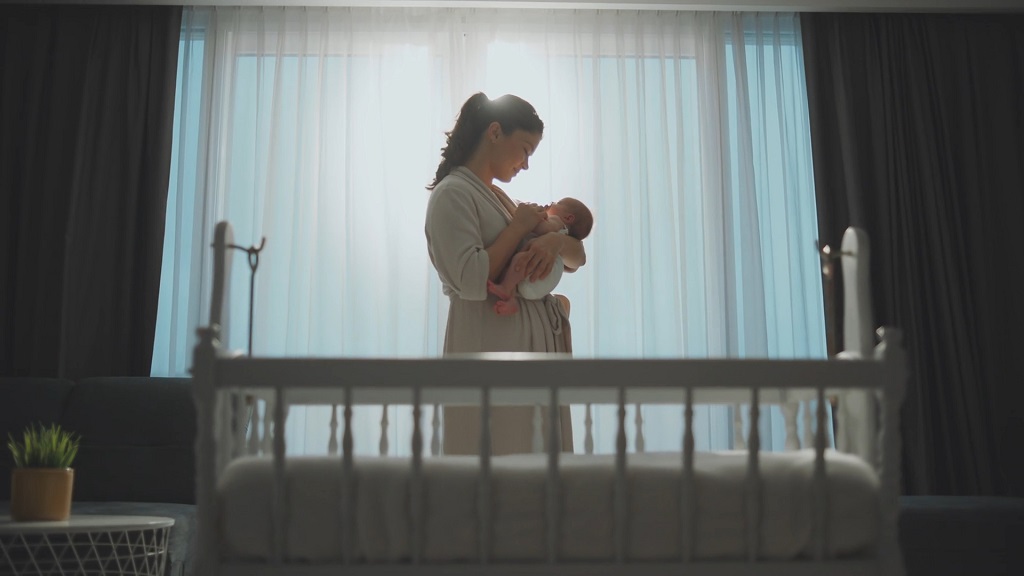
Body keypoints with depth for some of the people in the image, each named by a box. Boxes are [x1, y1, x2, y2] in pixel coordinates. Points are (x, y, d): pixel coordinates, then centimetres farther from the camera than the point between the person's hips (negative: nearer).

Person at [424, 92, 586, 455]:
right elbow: (471, 281, -21)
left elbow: (577, 258, 16)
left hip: (533, 344, 8)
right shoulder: (452, 193, -7)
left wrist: (554, 241, -7)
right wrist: (520, 228, -9)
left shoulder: (500, 197, 19)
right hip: (492, 349, -8)